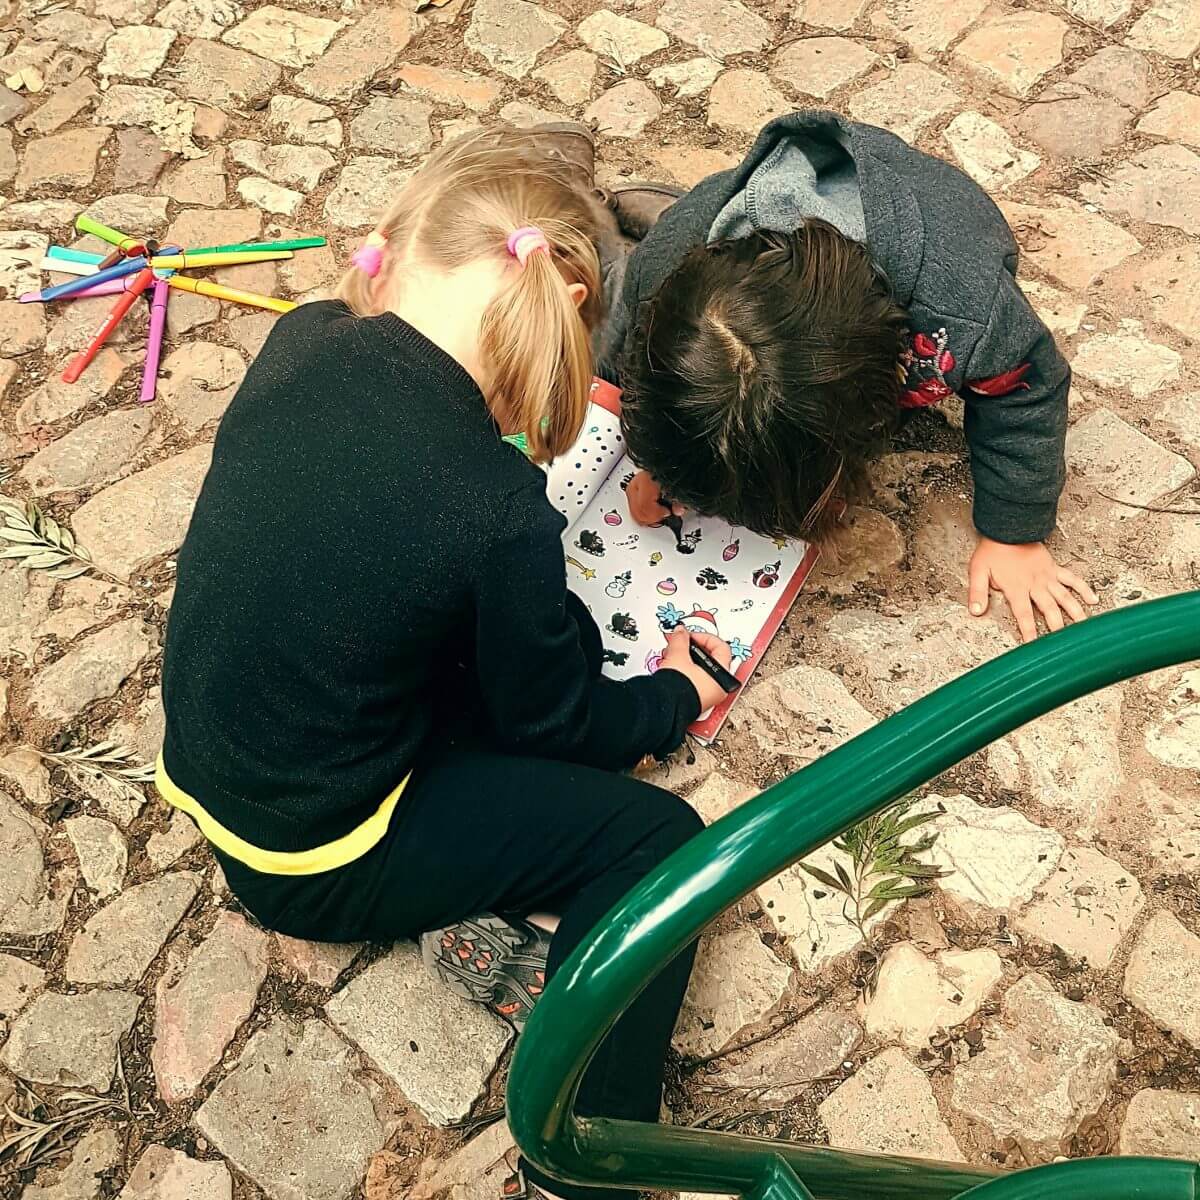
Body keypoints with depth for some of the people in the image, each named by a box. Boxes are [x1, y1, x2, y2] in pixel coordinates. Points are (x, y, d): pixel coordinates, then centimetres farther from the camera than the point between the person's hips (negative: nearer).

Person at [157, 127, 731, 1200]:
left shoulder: (301, 341, -12)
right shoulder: (500, 511, -29)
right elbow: (557, 726, -10)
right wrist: (678, 696, 8)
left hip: (208, 774, 7)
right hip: (316, 868, -7)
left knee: (550, 637, 15)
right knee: (653, 836, 1)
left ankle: (469, 903, 11)